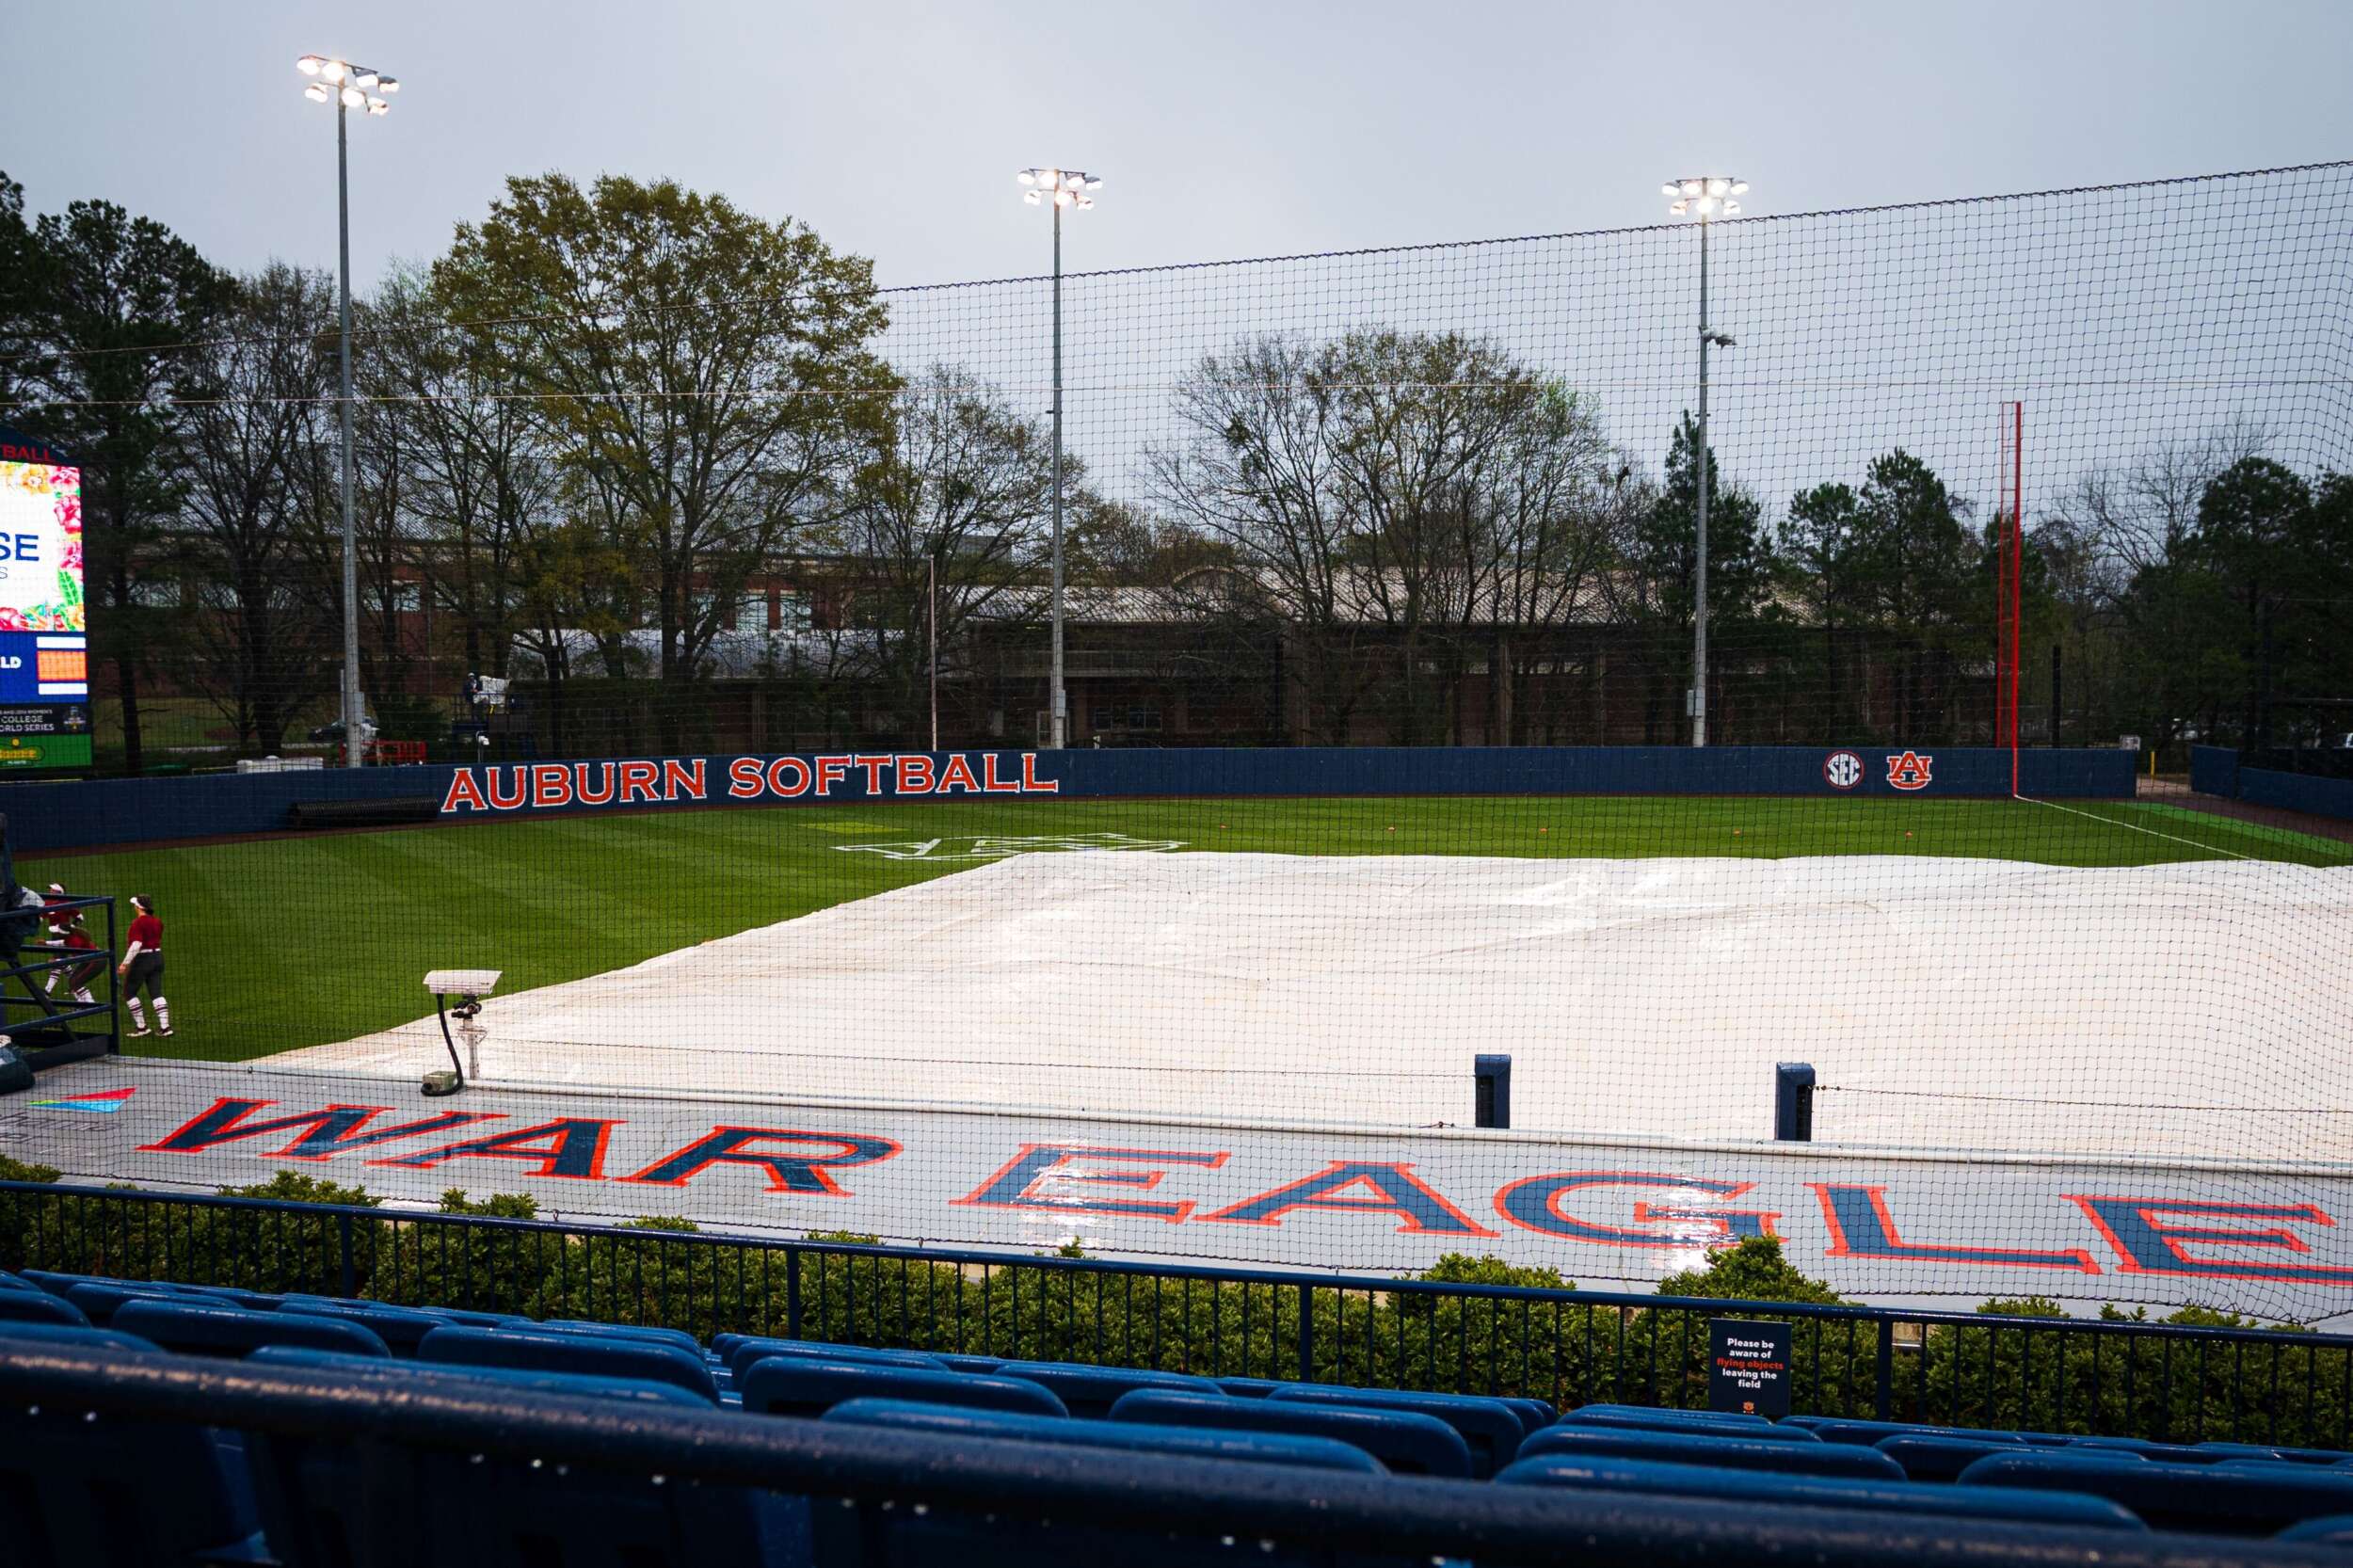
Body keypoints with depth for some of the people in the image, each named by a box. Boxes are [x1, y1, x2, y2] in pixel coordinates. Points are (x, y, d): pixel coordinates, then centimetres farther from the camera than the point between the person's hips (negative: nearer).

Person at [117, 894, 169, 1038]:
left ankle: (141, 1027, 8)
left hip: (142, 959, -7)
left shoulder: (138, 923, -16)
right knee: (156, 993, 6)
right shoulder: (157, 921, 7)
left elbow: (136, 945, -24)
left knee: (129, 992, 8)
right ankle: (165, 1026, -2)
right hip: (157, 957, 7)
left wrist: (125, 963, -23)